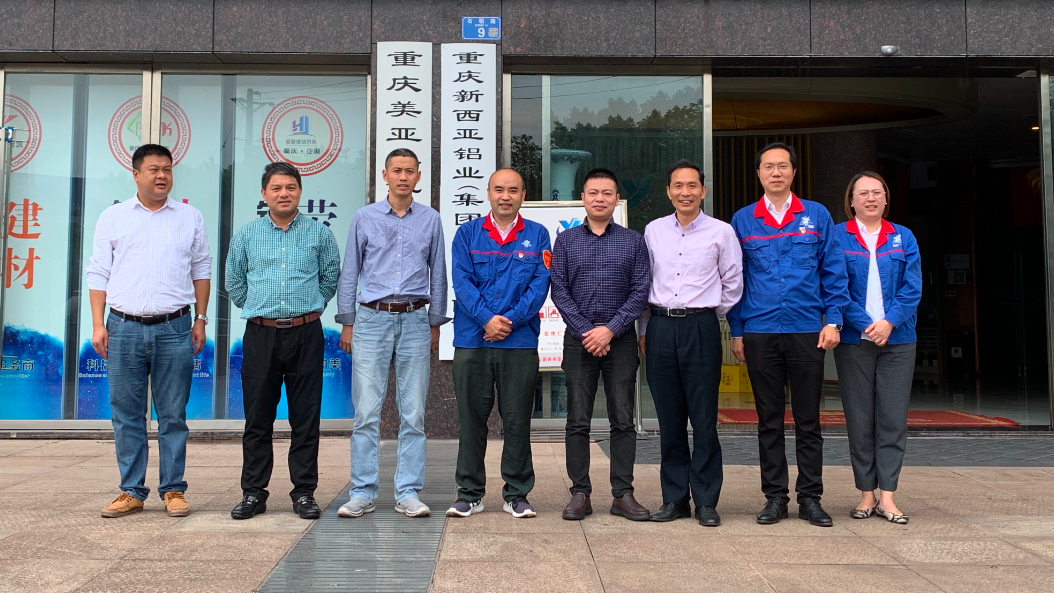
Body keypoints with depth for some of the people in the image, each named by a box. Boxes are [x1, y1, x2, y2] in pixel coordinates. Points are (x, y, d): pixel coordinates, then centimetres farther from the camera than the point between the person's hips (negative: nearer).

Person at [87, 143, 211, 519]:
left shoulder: (190, 217, 9)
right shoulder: (113, 217, 9)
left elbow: (201, 271, 11)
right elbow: (98, 273, 7)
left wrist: (200, 319, 4)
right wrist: (98, 325, 0)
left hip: (174, 329, -1)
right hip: (124, 328, 1)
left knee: (173, 415, 3)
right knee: (127, 414, 6)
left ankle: (173, 490, 11)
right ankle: (131, 492, 15)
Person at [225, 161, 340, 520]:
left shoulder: (319, 234, 6)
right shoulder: (246, 235, 9)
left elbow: (330, 279, 14)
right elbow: (234, 282, 18)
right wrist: (261, 309, 14)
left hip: (306, 334, -1)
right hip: (260, 335, 1)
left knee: (305, 418, 2)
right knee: (257, 419, 5)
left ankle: (304, 493, 10)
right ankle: (253, 493, 14)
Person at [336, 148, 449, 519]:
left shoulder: (430, 220, 9)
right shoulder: (365, 217, 7)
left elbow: (438, 275, 13)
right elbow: (350, 273, 9)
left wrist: (435, 324, 9)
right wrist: (346, 323, 5)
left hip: (414, 321, 1)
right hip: (372, 319, -1)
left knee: (413, 413, 2)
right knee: (366, 412, -3)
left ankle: (409, 493, 9)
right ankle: (362, 493, 6)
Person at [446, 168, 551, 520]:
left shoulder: (537, 235, 8)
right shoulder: (467, 234, 8)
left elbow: (540, 284, -1)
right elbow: (462, 282, -1)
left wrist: (510, 320, -12)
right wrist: (487, 319, -14)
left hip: (520, 342, 0)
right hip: (472, 341, 0)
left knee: (517, 420, 5)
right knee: (471, 418, 6)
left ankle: (516, 494, 16)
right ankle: (469, 493, 17)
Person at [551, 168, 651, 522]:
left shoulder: (633, 241, 7)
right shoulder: (566, 241, 8)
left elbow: (641, 291, 0)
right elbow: (559, 291, 2)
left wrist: (610, 329, -11)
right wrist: (586, 332, -8)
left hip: (620, 339, 0)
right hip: (579, 340, 0)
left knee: (623, 420, 3)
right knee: (578, 422, 2)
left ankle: (623, 494, 10)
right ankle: (580, 493, 10)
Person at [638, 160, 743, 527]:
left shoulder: (721, 232, 2)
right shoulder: (653, 231, 10)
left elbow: (733, 284, 8)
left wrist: (711, 316, 11)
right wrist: (645, 330, 11)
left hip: (701, 327, -2)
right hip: (660, 327, 3)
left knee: (704, 418, -2)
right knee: (669, 419, 7)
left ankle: (706, 502, 8)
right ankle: (674, 499, 15)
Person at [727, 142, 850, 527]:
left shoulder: (817, 216, 6)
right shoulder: (743, 220, 7)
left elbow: (833, 272, 5)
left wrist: (833, 321, -3)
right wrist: (736, 331, 4)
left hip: (808, 332, 0)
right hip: (759, 334, 1)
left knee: (808, 419, 5)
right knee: (769, 420, 7)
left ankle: (810, 498, 15)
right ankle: (775, 497, 16)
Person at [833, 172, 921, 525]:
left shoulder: (903, 238, 10)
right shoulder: (837, 237, 2)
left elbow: (912, 288, 2)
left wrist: (889, 322, -13)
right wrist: (865, 325, -14)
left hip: (897, 339, 2)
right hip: (853, 340, -2)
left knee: (893, 418, 0)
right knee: (859, 419, 3)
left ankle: (887, 495, 5)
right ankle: (866, 493, 11)